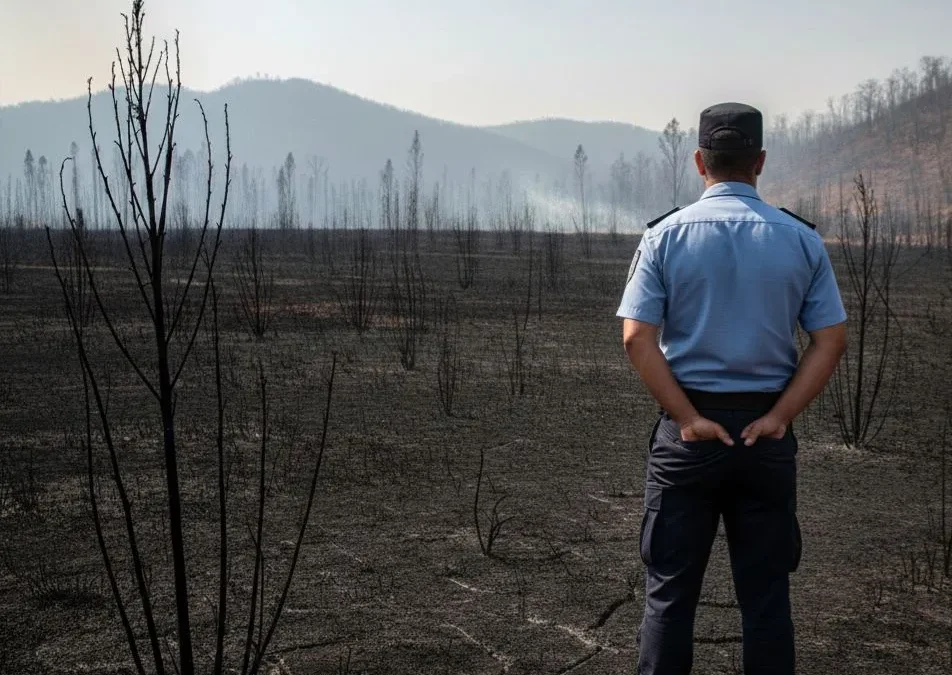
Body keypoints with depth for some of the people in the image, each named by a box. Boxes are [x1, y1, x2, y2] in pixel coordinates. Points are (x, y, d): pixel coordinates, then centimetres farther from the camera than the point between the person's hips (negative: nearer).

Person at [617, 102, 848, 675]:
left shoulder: (666, 236, -4)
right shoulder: (802, 240, 0)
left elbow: (638, 340, -11)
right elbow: (832, 341, -3)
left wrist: (689, 419, -9)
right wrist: (779, 417, -4)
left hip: (688, 432, -1)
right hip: (767, 433, 2)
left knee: (670, 592, 8)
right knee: (766, 595, 11)